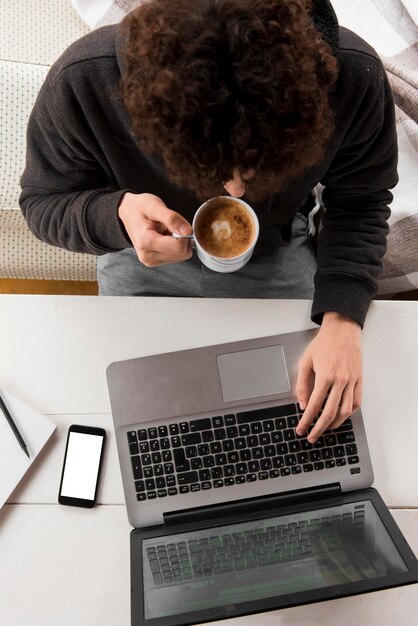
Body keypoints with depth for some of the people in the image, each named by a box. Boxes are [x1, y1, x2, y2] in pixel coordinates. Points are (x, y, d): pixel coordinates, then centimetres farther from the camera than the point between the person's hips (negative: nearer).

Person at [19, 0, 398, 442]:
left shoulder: (354, 76, -32)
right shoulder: (81, 82, -36)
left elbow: (360, 202, -16)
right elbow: (42, 201, -19)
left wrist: (343, 320, -32)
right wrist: (117, 216, -43)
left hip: (276, 252, 2)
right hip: (144, 256, 0)